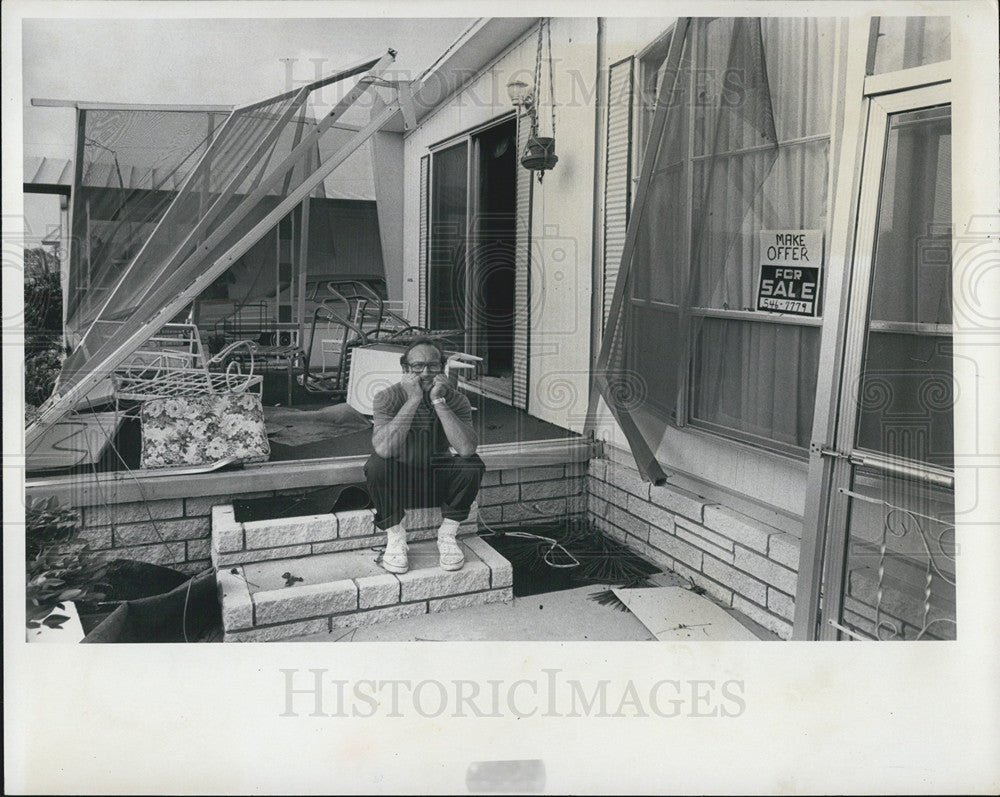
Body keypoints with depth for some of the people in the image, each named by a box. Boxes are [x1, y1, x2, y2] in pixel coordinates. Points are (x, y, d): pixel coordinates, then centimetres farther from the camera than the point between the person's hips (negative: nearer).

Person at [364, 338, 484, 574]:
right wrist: (413, 399, -35)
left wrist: (438, 401, -32)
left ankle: (447, 535, -7)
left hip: (439, 481, 1)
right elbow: (384, 449, -35)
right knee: (377, 464, -30)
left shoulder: (456, 400, -13)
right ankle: (394, 537, -11)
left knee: (472, 464, -25)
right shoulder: (387, 398, -17)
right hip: (398, 483, -1)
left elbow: (466, 448, -31)